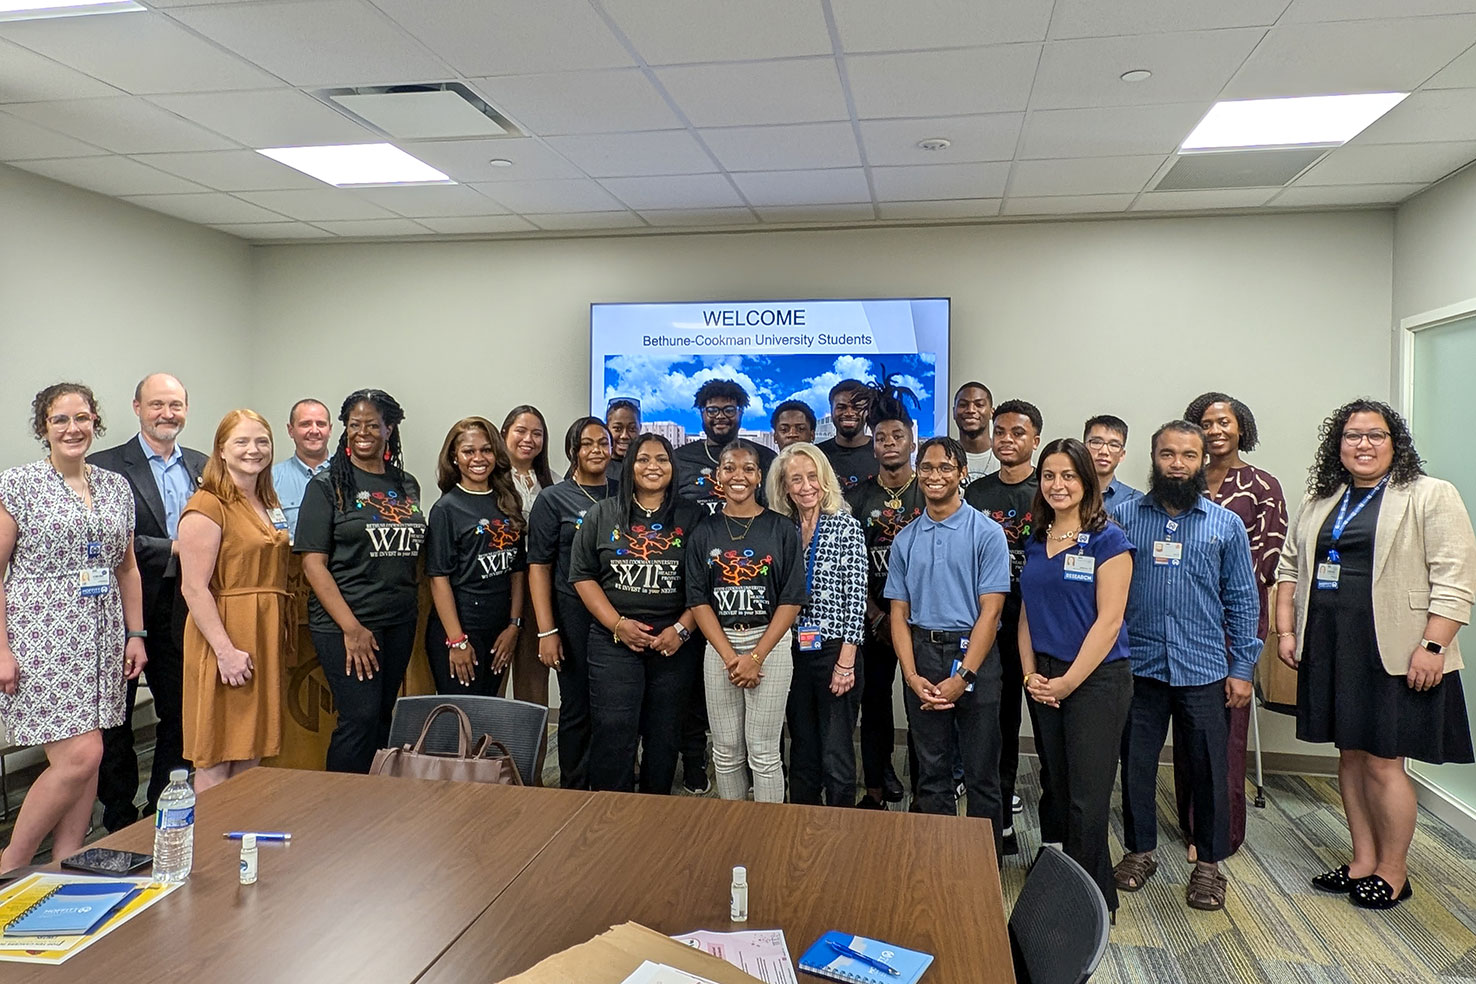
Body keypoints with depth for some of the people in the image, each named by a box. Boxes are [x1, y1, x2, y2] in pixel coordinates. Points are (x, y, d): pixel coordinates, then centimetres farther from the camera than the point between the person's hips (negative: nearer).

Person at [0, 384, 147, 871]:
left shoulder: (117, 486, 10)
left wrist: (135, 634, 10)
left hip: (102, 639, 5)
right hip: (42, 638, -5)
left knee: (85, 758, 8)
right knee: (80, 755, -11)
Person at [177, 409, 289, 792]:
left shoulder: (269, 504, 15)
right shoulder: (207, 507, -11)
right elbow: (194, 588, -17)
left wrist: (278, 638, 13)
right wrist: (225, 650, -22)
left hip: (265, 639, 8)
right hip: (225, 639, -8)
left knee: (252, 754, 14)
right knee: (216, 760, 1)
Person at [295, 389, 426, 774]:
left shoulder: (407, 485, 12)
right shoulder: (327, 486, -3)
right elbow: (313, 563, -8)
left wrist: (413, 610, 8)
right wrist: (351, 627, -15)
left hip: (399, 622, 5)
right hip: (344, 623, -5)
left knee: (384, 717, 10)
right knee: (360, 718, -8)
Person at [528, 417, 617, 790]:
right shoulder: (554, 499, 0)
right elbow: (539, 566, -3)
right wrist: (546, 631, -10)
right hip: (574, 616, -3)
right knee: (577, 708, 4)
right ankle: (574, 790, 21)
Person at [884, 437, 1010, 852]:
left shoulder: (987, 533, -5)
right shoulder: (905, 539, 8)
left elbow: (990, 611, -9)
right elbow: (899, 611, 7)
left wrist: (962, 677, -15)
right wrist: (912, 675, -6)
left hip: (973, 655, -3)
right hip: (922, 653, 3)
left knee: (981, 771, 5)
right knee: (931, 770, 12)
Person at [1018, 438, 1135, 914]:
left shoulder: (1108, 540, -8)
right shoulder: (1035, 541, 10)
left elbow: (1109, 619, -13)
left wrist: (1068, 682, -13)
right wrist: (1030, 674, 1)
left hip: (1096, 679, -5)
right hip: (1044, 682, 6)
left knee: (1087, 798, -2)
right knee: (1055, 785, 13)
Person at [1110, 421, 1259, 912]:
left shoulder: (1227, 525, 5)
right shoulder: (1122, 516, 2)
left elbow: (1242, 600, 7)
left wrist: (1242, 668, 2)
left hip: (1204, 670, 0)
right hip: (1137, 667, 0)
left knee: (1209, 770, 8)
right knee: (1136, 765, 10)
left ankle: (1209, 863, 26)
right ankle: (1139, 851, 29)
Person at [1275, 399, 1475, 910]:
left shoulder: (1431, 496, -3)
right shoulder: (1320, 502, 14)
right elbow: (1291, 567, 17)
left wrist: (1432, 646, -17)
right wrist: (1286, 630, 8)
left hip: (1395, 654, -5)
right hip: (1330, 651, 6)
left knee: (1383, 763, 0)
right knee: (1351, 754, 13)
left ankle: (1393, 872, 17)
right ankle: (1363, 860, 25)